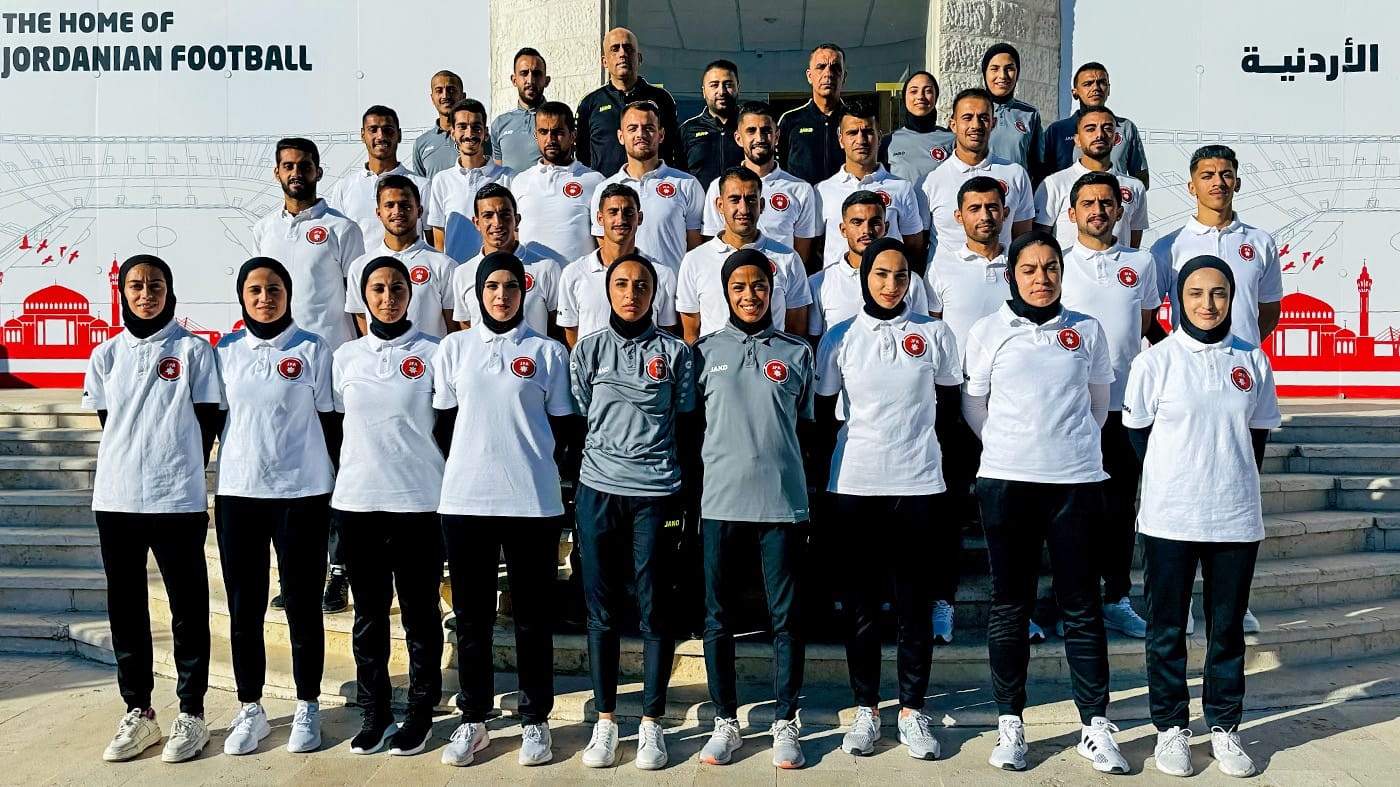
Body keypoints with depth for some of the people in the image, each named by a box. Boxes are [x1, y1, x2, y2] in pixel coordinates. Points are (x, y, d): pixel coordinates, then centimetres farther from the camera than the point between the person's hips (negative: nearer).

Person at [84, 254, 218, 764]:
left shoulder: (192, 350, 1)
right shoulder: (105, 355, 10)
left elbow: (209, 421, 2)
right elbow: (107, 422, 13)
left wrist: (183, 473, 4)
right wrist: (141, 468, 7)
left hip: (179, 500, -3)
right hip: (115, 499, 4)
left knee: (188, 608, 2)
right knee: (125, 608, 9)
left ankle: (191, 714, 12)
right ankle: (137, 713, 21)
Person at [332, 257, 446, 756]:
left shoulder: (432, 354, 0)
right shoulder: (346, 357, 9)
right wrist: (340, 478, 11)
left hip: (419, 500, -3)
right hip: (355, 500, 3)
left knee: (419, 611, 5)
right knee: (368, 612, 10)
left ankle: (421, 710, 17)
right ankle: (373, 710, 22)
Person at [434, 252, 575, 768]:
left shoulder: (547, 352, 4)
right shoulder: (454, 348, 9)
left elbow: (562, 429, 6)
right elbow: (444, 421, 13)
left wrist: (559, 500, 3)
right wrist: (459, 470, 8)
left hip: (532, 502, -2)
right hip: (464, 499, 2)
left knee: (532, 615, 6)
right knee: (472, 616, 9)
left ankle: (535, 720, 18)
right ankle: (473, 720, 22)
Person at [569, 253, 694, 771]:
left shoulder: (674, 352, 6)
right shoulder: (588, 349, 8)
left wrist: (683, 495, 1)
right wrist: (575, 488, 7)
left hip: (655, 494, -1)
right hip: (598, 492, 1)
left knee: (653, 609, 1)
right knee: (602, 609, 5)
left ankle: (651, 723, 13)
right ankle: (605, 721, 17)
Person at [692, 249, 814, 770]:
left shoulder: (797, 353, 8)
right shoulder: (706, 352, 8)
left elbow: (806, 424, 13)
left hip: (783, 501, 0)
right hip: (721, 501, 1)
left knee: (785, 618, 4)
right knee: (717, 619, 7)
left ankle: (785, 723, 17)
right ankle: (726, 721, 20)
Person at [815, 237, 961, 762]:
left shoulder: (934, 335, 3)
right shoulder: (840, 339, 2)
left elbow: (948, 403, 13)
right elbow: (823, 410, 9)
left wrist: (912, 431, 10)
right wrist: (862, 435, 8)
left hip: (917, 483, 0)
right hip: (854, 483, 0)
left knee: (914, 601, 6)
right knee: (860, 602, 6)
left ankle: (912, 709, 18)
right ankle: (865, 709, 19)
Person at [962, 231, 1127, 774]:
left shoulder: (1087, 331, 9)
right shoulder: (988, 332, 5)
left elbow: (1098, 403, 19)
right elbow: (974, 406, 13)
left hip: (1076, 482, 1)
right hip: (1006, 482, -1)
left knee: (1081, 606, 3)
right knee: (1010, 606, 4)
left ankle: (1096, 725, 12)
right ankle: (1009, 724, 14)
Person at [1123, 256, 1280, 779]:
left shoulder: (1252, 361, 4)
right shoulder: (1155, 362, -4)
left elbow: (1258, 435, 12)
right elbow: (1138, 432, 3)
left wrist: (1234, 485, 7)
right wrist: (1175, 482, 4)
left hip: (1236, 519, 2)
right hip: (1169, 519, -2)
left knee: (1228, 627, 11)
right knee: (1167, 627, 6)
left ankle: (1224, 727, 25)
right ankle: (1171, 728, 20)